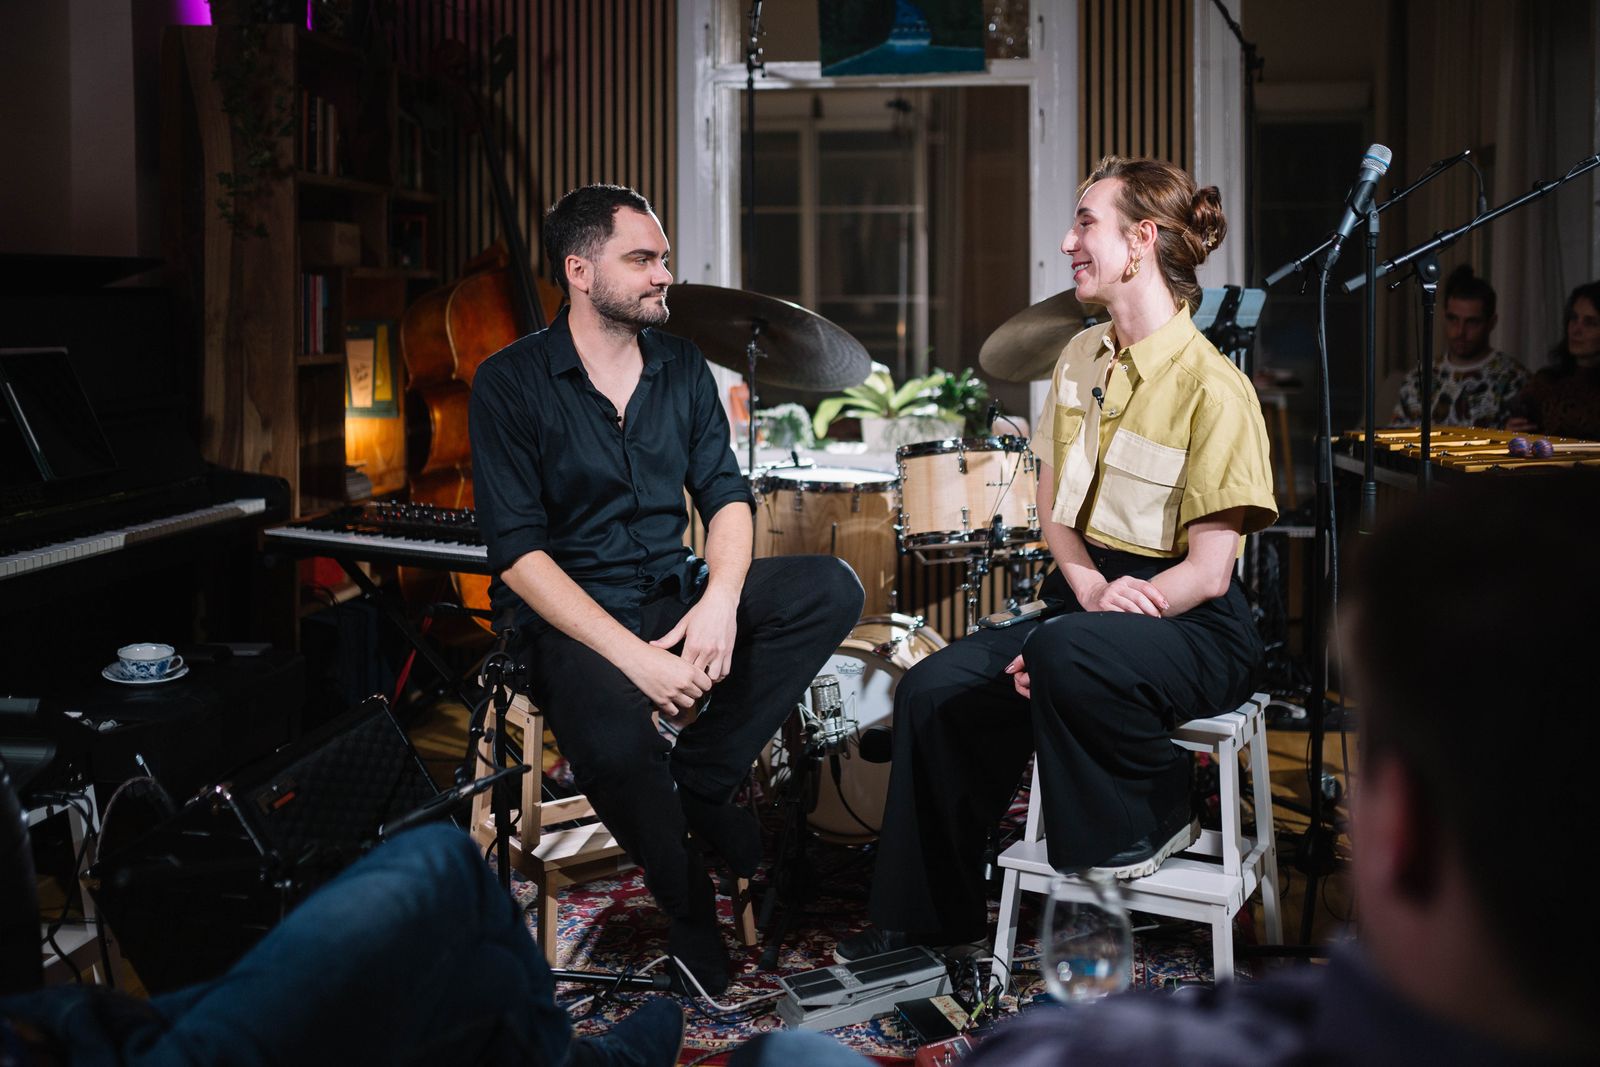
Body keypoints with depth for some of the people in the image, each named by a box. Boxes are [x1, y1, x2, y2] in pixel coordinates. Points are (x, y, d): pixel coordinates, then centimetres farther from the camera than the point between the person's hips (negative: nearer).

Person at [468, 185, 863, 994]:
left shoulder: (681, 365, 8)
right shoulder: (510, 383, -9)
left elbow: (727, 496, 5)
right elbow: (518, 553, -15)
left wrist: (720, 599, -18)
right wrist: (633, 655, -26)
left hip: (675, 591, 5)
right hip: (570, 616, -5)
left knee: (830, 589, -19)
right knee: (616, 742, -36)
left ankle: (699, 782, -10)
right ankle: (691, 914, -6)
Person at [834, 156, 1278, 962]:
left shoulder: (1212, 389, -16)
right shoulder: (1081, 359, 8)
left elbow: (1207, 570, -17)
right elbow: (1054, 507, 11)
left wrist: (1090, 621, -23)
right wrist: (1093, 590, -10)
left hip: (1192, 630, -7)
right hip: (1084, 599, 7)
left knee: (1065, 655, -37)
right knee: (934, 690, -9)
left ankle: (1153, 814, -7)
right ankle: (926, 919, 8)